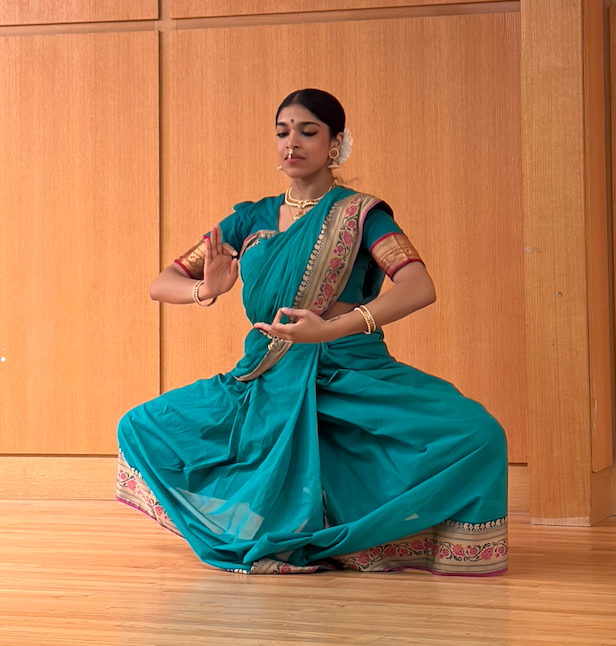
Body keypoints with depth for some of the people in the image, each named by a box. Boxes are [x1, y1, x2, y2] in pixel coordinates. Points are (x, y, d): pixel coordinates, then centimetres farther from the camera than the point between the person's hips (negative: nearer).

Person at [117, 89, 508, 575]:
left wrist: (332, 329, -33)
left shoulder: (359, 215, -1)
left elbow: (419, 287, -18)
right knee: (140, 429, -8)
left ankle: (339, 533, -14)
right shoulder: (251, 220, 11)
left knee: (475, 434, -29)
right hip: (267, 386, 4)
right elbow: (162, 284, 9)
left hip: (353, 380, -4)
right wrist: (205, 290, -17)